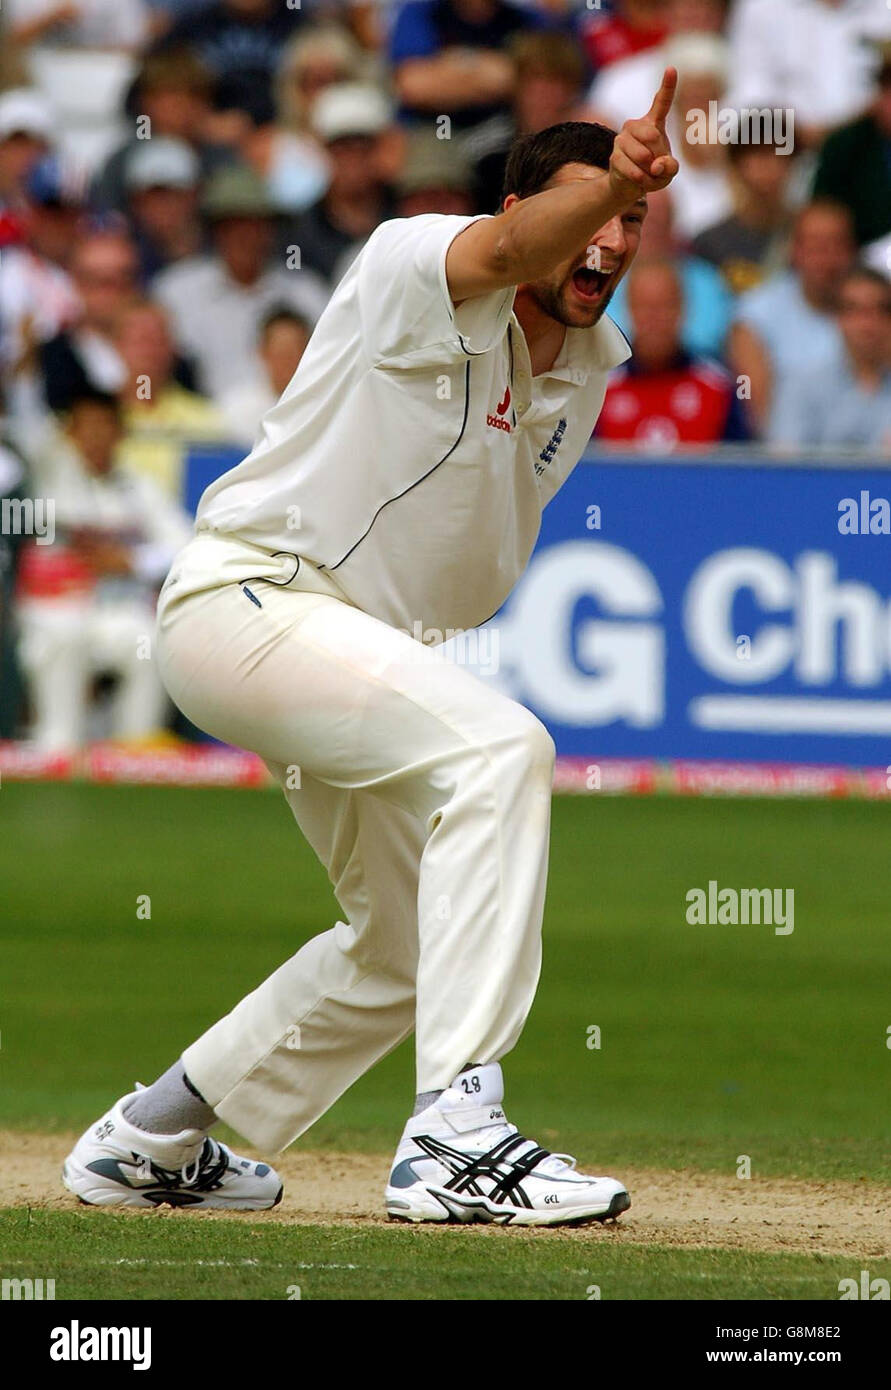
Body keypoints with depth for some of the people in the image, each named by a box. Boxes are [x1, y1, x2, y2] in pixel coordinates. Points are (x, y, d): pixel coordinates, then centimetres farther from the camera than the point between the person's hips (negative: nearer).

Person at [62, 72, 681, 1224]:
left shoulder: (589, 362, 7)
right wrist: (604, 183, -60)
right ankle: (455, 1135, -36)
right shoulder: (418, 267, -18)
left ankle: (148, 1142, 35)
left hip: (355, 642, 10)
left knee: (406, 946, 19)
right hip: (245, 597, -10)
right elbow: (516, 247, -43)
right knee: (497, 747, -31)